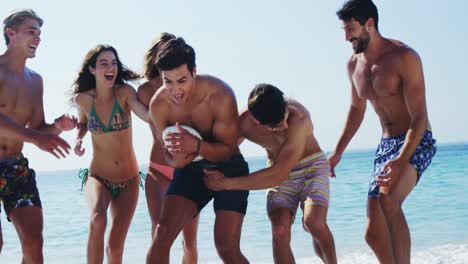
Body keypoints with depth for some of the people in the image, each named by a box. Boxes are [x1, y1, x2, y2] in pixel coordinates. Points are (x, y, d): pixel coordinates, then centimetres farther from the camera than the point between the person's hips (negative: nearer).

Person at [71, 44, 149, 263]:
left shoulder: (124, 92, -11)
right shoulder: (82, 99, -6)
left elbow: (147, 115, -31)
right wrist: (78, 139, -5)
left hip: (128, 181, 0)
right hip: (98, 177, 0)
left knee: (116, 245, 3)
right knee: (97, 219, -33)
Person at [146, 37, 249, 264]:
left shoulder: (220, 95, -26)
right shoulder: (158, 105, -16)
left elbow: (227, 150, -20)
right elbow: (169, 156, -3)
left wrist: (196, 145, -41)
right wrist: (176, 158, -29)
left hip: (228, 168, -2)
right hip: (191, 168, 3)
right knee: (163, 232, -16)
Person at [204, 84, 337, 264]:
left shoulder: (299, 118, -35)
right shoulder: (244, 123, -22)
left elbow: (278, 175, -36)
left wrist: (226, 184, -34)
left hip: (312, 166, -3)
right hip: (279, 172, 3)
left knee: (314, 222, -28)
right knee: (280, 229, -22)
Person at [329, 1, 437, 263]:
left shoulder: (404, 57, -17)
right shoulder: (354, 65, 6)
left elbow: (419, 117, -22)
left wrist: (401, 161, -35)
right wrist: (338, 152, 19)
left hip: (416, 144, -7)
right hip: (387, 144, 7)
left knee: (388, 199, -35)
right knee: (374, 234, 2)